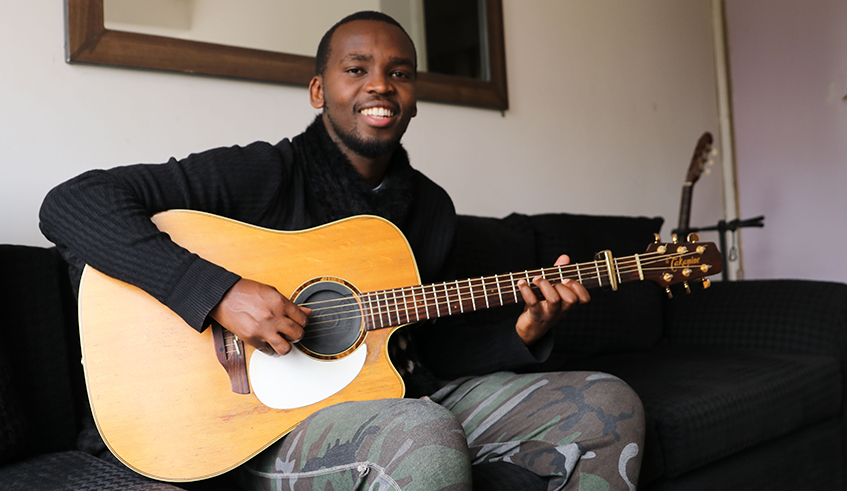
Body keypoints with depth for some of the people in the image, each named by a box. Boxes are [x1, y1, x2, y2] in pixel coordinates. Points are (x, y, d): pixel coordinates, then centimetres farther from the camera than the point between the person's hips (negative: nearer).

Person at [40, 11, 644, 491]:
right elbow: (69, 204, -15)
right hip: (274, 420, -6)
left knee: (608, 404, -3)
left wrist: (523, 336, -2)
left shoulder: (432, 207, 11)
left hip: (408, 394, 7)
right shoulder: (261, 175, -8)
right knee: (427, 439, -38)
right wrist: (220, 291, -25)